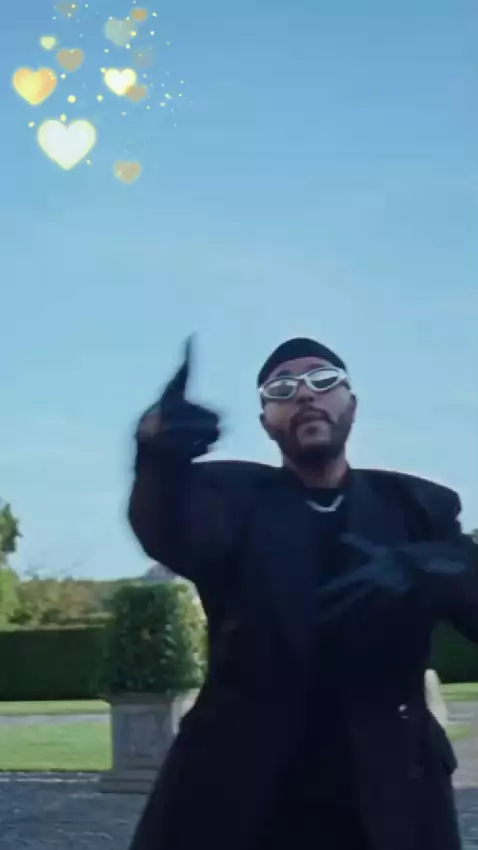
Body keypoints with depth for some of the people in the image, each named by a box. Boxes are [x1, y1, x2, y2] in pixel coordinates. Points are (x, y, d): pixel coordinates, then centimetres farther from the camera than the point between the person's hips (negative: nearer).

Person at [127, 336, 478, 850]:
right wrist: (161, 459, -40)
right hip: (235, 803, -1)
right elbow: (176, 535, -18)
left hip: (387, 804, 2)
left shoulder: (416, 505, 11)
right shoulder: (232, 495, 5)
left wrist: (418, 571, -26)